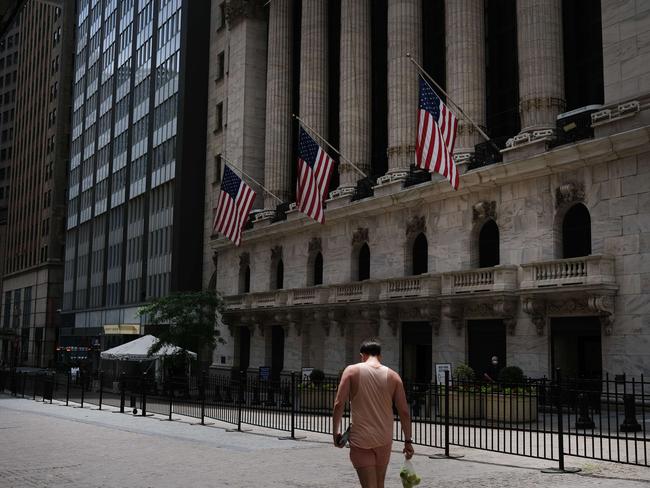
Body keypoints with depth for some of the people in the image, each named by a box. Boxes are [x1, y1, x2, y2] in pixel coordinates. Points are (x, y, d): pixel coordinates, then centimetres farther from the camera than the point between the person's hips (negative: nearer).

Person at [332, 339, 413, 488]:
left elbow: (339, 404, -9)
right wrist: (408, 441, 7)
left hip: (360, 439, -3)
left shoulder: (352, 370, -3)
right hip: (384, 440, 3)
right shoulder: (393, 376, 3)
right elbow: (404, 411, 0)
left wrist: (336, 431, 1)